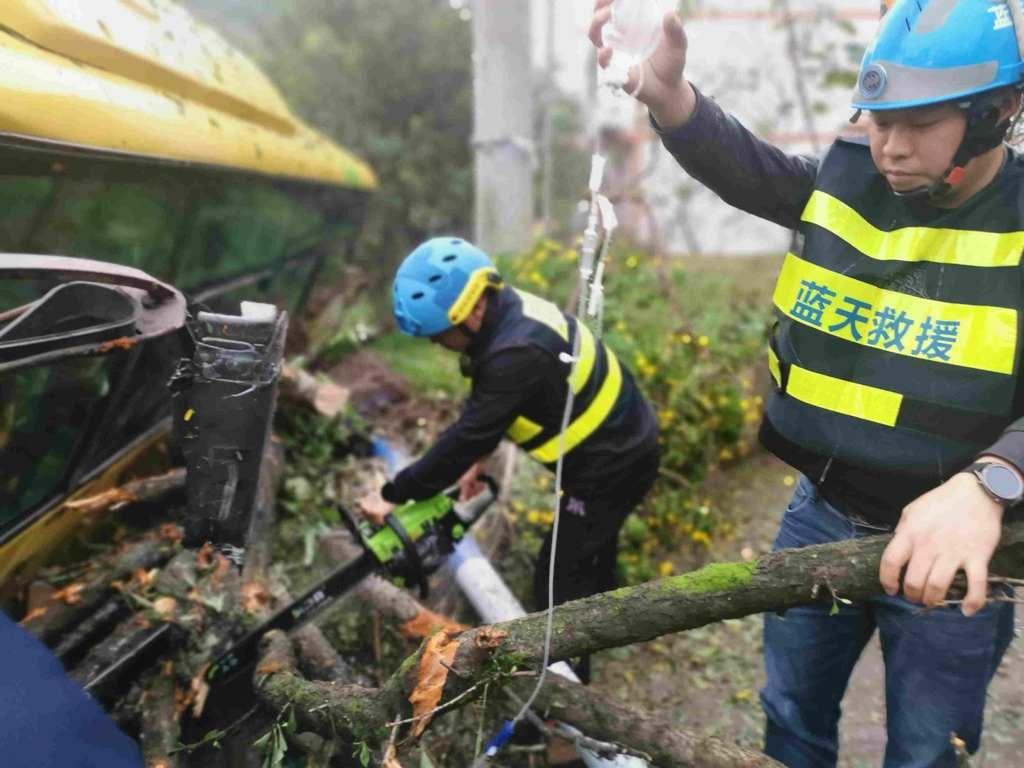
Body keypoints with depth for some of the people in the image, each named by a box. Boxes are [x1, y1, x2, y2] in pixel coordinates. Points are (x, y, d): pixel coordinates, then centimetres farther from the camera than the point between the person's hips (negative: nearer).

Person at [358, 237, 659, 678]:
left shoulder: (517, 353, -35)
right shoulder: (509, 312, -4)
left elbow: (466, 435, -30)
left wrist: (394, 494, -21)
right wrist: (476, 460, 4)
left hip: (613, 464, -10)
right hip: (621, 439, 10)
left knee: (560, 582, 0)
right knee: (590, 547, 31)